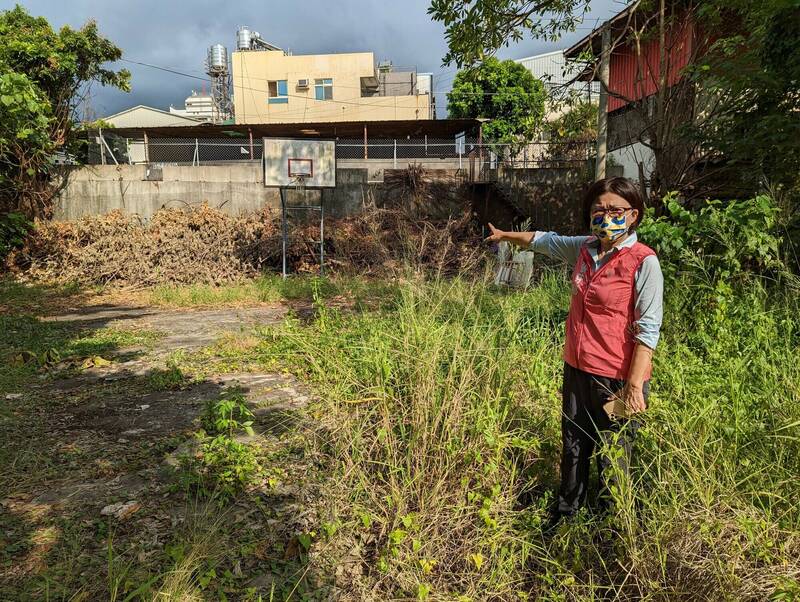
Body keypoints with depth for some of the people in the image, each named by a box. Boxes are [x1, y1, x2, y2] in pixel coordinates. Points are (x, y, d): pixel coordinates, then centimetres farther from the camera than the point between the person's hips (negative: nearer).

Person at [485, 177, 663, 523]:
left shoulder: (643, 262, -14)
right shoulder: (584, 249, 4)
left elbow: (648, 330, -18)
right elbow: (545, 240, 23)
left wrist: (634, 386, -22)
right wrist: (506, 235, 36)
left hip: (618, 380, -7)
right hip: (576, 370, 7)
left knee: (612, 461, 7)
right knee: (573, 449, 22)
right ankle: (565, 514, 42)